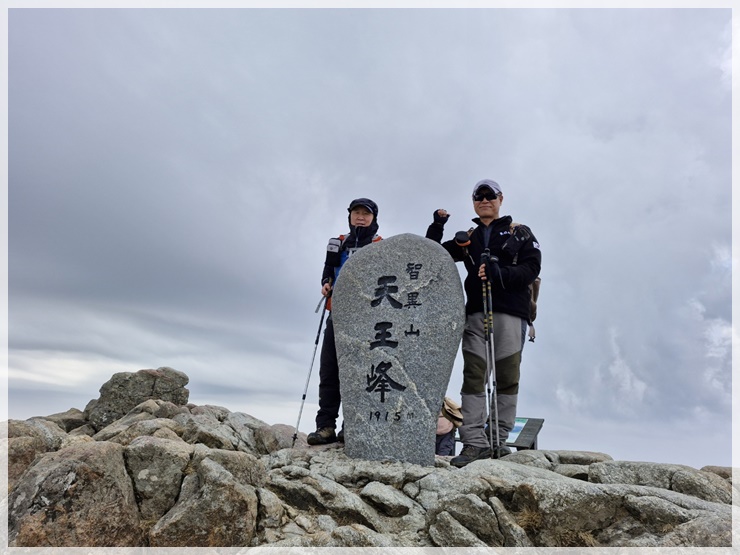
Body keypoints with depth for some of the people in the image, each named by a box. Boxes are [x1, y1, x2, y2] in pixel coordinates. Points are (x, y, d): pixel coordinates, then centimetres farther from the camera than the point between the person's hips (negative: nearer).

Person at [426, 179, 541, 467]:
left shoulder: (520, 233, 12)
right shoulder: (467, 239, 21)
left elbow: (532, 267, 0)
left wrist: (499, 274, -16)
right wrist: (437, 226, 5)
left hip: (510, 313, -2)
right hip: (476, 313, 3)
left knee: (507, 378, 0)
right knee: (473, 377, -5)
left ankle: (499, 440, 9)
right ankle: (475, 442, -4)